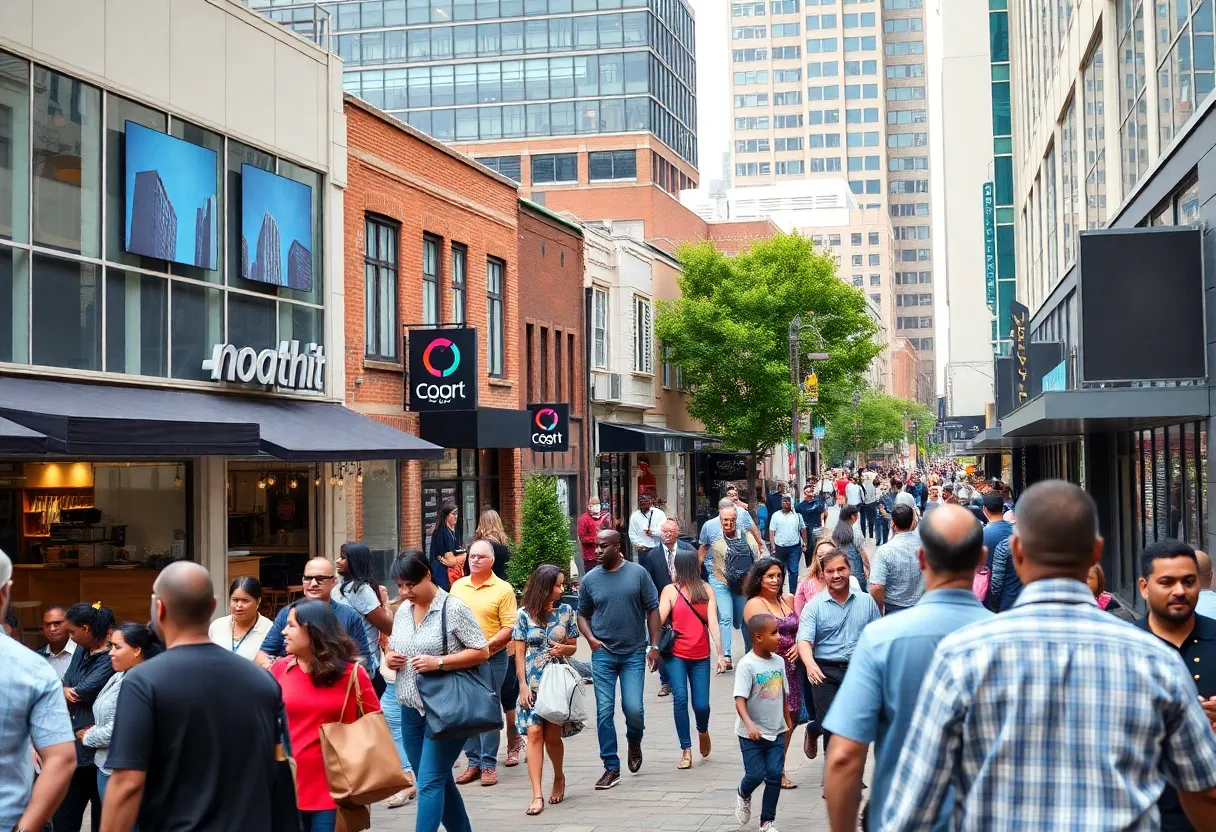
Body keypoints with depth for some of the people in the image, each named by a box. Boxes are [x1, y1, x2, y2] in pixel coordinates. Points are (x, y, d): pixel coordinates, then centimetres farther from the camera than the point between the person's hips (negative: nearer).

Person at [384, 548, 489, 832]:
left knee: (430, 782, -10)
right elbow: (394, 649, 21)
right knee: (439, 780, 14)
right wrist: (389, 657, -3)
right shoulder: (403, 610, 9)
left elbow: (481, 651, -11)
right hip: (411, 710, 7)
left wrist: (439, 662, -21)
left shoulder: (453, 608, -11)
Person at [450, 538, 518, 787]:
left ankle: (489, 764, 6)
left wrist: (486, 645, -18)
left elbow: (509, 628, -8)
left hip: (492, 659, -4)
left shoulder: (503, 589, -4)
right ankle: (473, 762, 16)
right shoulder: (457, 587, 10)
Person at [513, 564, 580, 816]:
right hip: (533, 683, -1)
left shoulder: (565, 611, 4)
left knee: (552, 735, 2)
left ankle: (559, 777, 32)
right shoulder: (524, 614, -2)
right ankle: (537, 796, -13)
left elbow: (573, 646, 11)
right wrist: (523, 686, -8)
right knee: (534, 733, -11)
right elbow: (519, 653, -1)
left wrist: (564, 649, -12)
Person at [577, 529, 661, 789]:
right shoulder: (590, 579, 4)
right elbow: (582, 614, 13)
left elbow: (652, 610, 1)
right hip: (603, 653, 2)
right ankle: (611, 768, 9)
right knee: (604, 712, 0)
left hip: (634, 653, -2)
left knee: (633, 708, -7)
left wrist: (654, 645, -4)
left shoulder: (638, 573, -1)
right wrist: (591, 638, -5)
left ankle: (634, 742, 27)